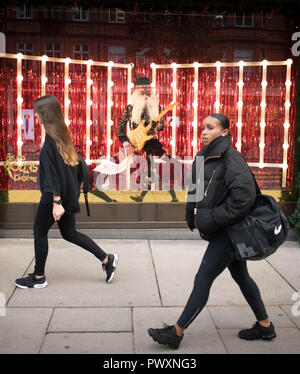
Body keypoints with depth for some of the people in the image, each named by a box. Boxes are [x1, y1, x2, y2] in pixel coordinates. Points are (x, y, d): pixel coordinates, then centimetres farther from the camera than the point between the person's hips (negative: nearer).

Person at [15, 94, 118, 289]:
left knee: (40, 231, 8)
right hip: (68, 194, 9)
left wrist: (56, 202, -23)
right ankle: (107, 259, 18)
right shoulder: (63, 134, 6)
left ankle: (39, 277, 20)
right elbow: (76, 162, 13)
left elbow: (53, 171, -23)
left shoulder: (51, 138, -19)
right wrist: (77, 186, 21)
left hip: (54, 195, -9)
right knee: (69, 232, 18)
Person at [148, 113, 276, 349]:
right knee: (241, 276, 19)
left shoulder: (231, 157, -18)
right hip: (225, 231, 10)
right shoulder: (207, 157, 9)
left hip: (228, 232, -9)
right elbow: (197, 190, 19)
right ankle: (265, 326, 35)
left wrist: (214, 219, -21)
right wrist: (194, 217, 4)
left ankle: (177, 332, 10)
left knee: (203, 280, -2)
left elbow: (245, 195, -26)